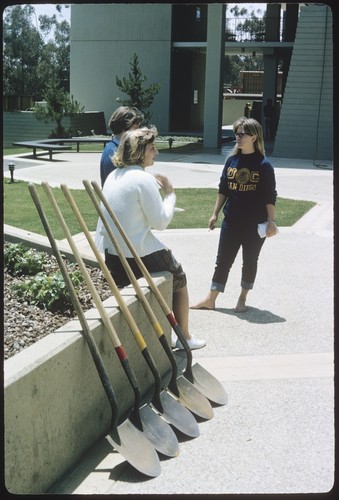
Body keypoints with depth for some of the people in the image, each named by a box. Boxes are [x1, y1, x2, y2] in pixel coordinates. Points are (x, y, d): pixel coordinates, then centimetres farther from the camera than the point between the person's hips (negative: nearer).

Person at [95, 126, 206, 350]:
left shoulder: (113, 176, 9)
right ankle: (184, 337, 27)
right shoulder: (145, 179, -16)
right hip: (137, 254, -8)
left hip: (108, 253, 8)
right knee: (178, 278, 17)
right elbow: (160, 221, -15)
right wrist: (170, 193, -1)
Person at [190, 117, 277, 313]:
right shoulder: (232, 160, 4)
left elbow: (270, 197, -9)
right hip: (231, 221, 4)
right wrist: (215, 214, 9)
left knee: (250, 261, 10)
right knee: (223, 260, 7)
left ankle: (243, 298, 26)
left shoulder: (263, 164, -9)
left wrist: (271, 221, -12)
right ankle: (210, 299, 14)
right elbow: (223, 190, 10)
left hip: (255, 224, -4)